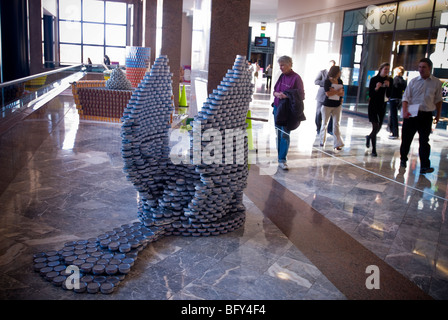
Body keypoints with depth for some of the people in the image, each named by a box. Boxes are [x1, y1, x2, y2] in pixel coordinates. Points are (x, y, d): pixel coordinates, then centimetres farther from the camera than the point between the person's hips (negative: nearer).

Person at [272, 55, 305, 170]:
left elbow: (301, 96, -10)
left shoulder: (296, 78, -10)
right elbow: (274, 91, 15)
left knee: (285, 134, -6)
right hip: (277, 108, 6)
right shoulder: (281, 76, 10)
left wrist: (287, 97, -22)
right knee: (278, 133, 11)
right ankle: (280, 155, 22)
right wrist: (277, 94, -9)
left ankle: (282, 160, -1)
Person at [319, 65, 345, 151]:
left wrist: (333, 91, -15)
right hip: (327, 105, -3)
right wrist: (338, 91, -8)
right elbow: (328, 93, -17)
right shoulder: (327, 81, -6)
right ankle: (322, 141, 27)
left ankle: (337, 144, -9)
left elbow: (342, 93, 1)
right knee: (325, 124, 10)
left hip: (337, 106, 3)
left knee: (336, 124, -5)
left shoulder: (340, 81, 7)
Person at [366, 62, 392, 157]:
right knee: (375, 127, -11)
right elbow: (370, 94, -9)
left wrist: (388, 86, -16)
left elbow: (388, 95, 0)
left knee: (378, 127, 13)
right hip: (373, 105, -4)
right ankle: (374, 149, -4)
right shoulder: (374, 79, -8)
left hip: (382, 106, 4)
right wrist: (376, 88, -26)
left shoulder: (389, 80, 1)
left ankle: (369, 137, 45)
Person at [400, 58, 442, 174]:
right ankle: (403, 160, 28)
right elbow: (406, 97, -1)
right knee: (406, 138, 7)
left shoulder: (436, 83, 4)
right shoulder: (413, 81, 3)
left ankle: (424, 166, 1)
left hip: (426, 115, -1)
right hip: (411, 114, 1)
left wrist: (438, 115, 14)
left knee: (424, 141, -1)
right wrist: (405, 111, -17)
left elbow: (438, 100, 12)